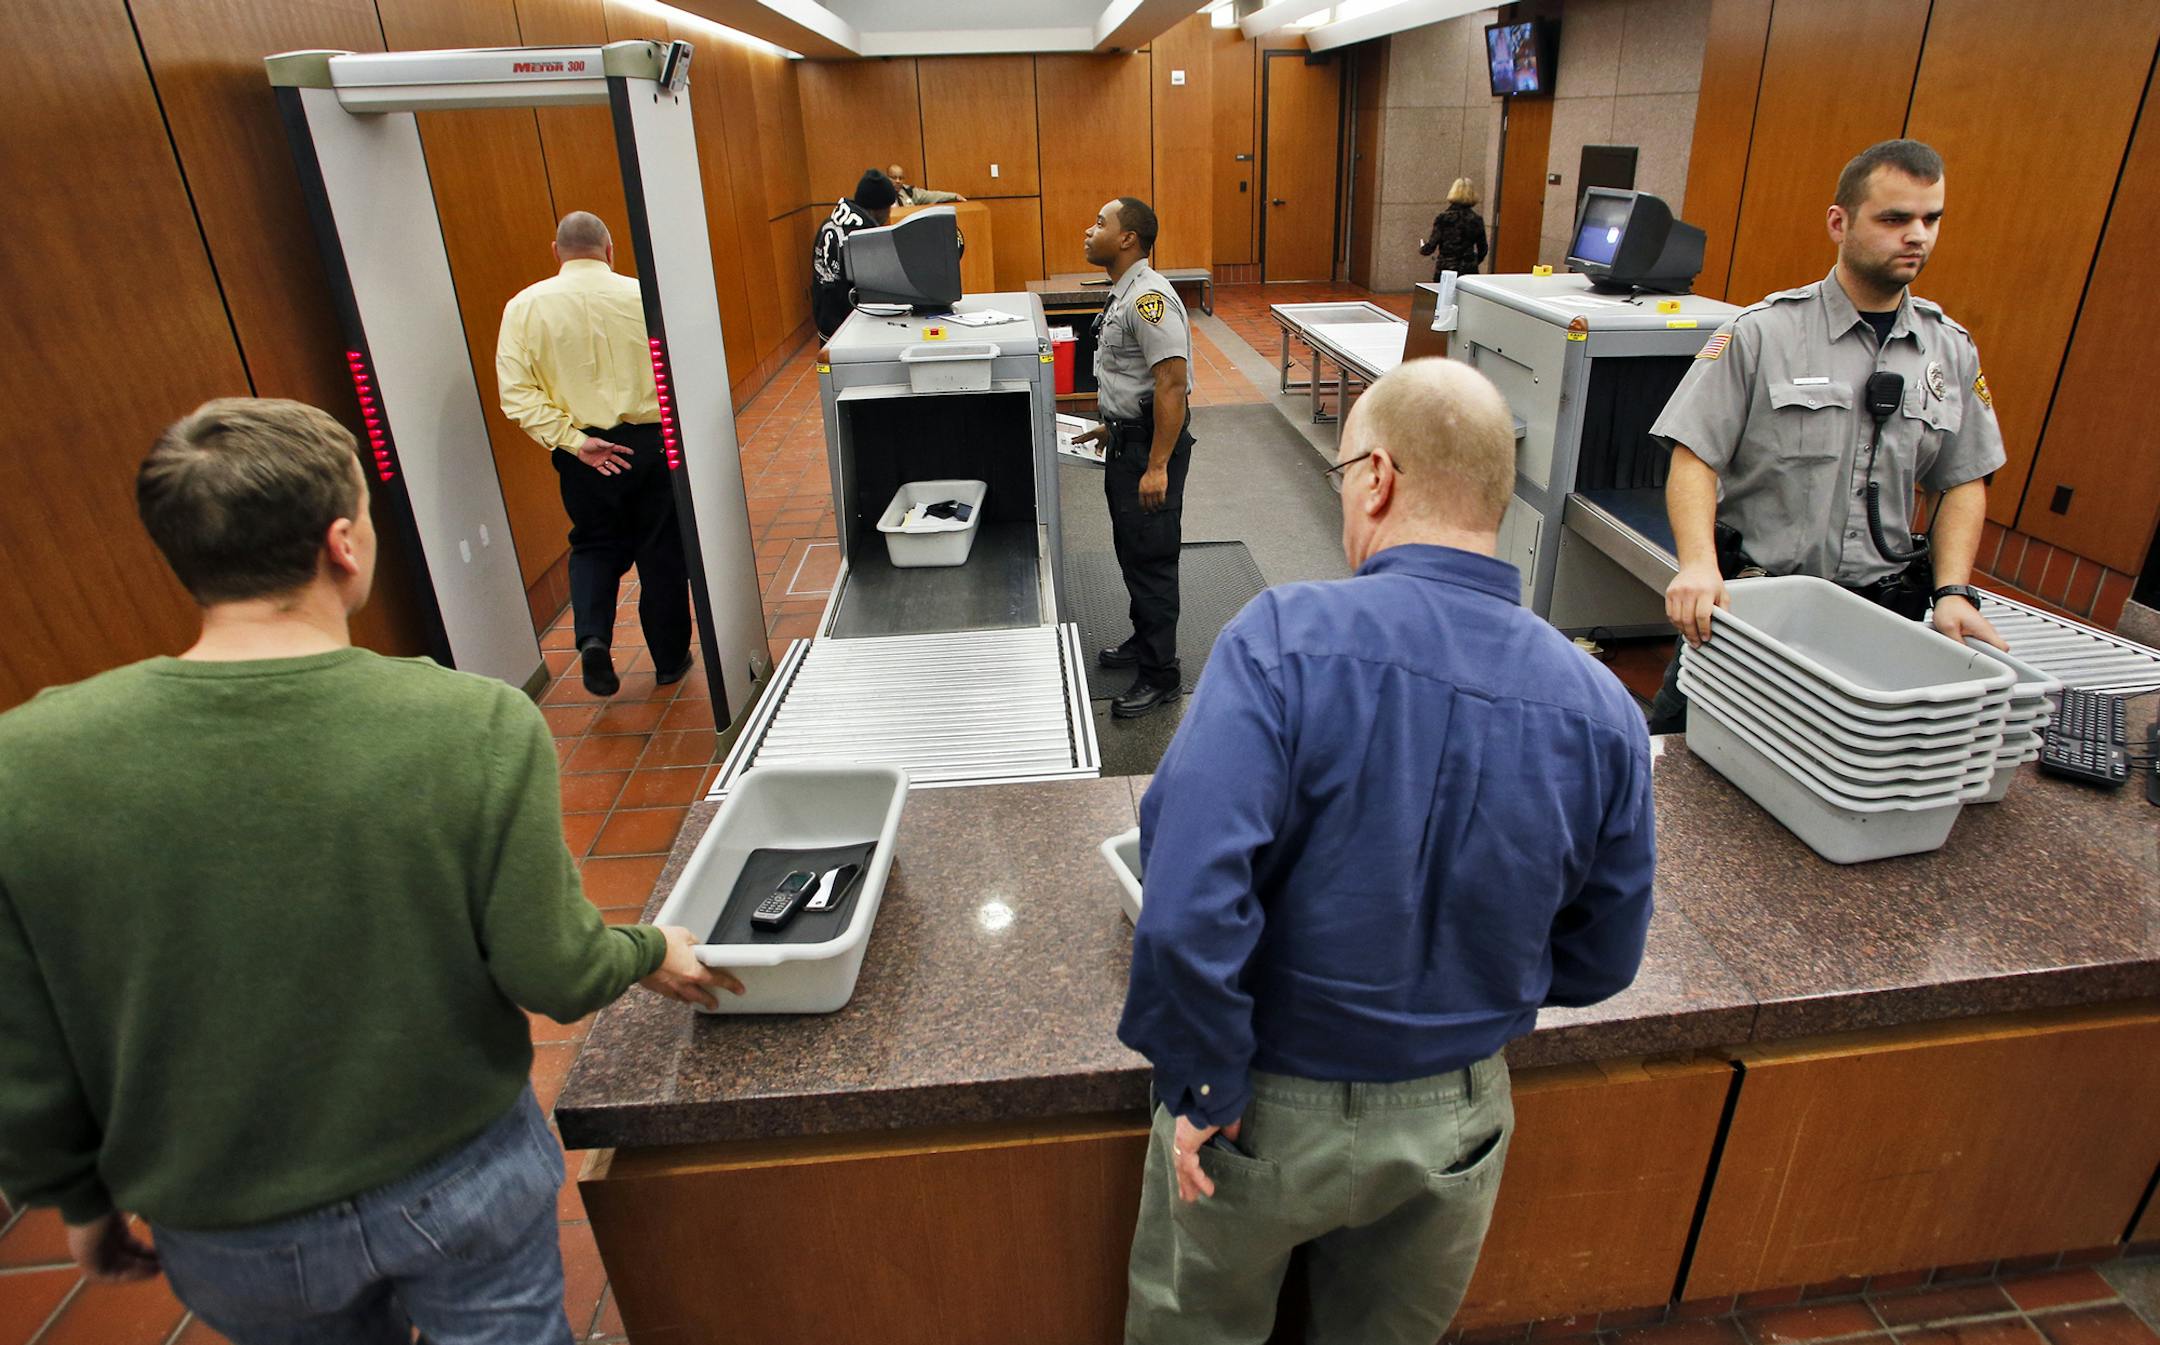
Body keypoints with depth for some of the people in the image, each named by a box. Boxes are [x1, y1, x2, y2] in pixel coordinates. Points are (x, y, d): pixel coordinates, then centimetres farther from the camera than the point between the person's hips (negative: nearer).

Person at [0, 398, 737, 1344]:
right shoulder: (480, 729, -27)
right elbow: (554, 976, -19)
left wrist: (81, 1200, 9)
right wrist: (653, 953, 3)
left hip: (229, 1246, 3)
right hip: (464, 1185, -2)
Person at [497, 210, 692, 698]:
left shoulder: (525, 307, -3)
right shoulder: (642, 296, -8)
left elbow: (516, 393, -10)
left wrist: (573, 439, -9)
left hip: (580, 452, 1)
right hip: (649, 442, -1)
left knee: (595, 546, 20)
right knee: (661, 551, 12)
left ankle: (592, 637, -1)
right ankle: (670, 660, 21)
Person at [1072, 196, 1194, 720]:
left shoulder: (1149, 298, -20)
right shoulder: (1123, 293, 12)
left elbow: (1172, 383, -26)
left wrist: (1157, 466, -28)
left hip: (1152, 442, -10)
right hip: (1128, 439, 10)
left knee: (1151, 556, -3)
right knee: (1131, 550, 19)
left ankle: (1159, 674, 8)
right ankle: (1145, 639, 36)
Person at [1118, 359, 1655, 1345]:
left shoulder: (1283, 638, -26)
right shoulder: (1601, 711, -13)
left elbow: (1188, 902, -34)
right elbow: (1600, 964, -1)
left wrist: (1200, 1085, -17)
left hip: (1272, 1112, -3)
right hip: (1457, 1121, 4)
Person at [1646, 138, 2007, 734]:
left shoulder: (1952, 350, 9)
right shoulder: (1762, 332, -5)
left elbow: (1964, 482, 14)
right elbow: (1694, 457, -10)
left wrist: (1953, 593, 0)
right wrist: (1698, 564, -26)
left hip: (1880, 612, 4)